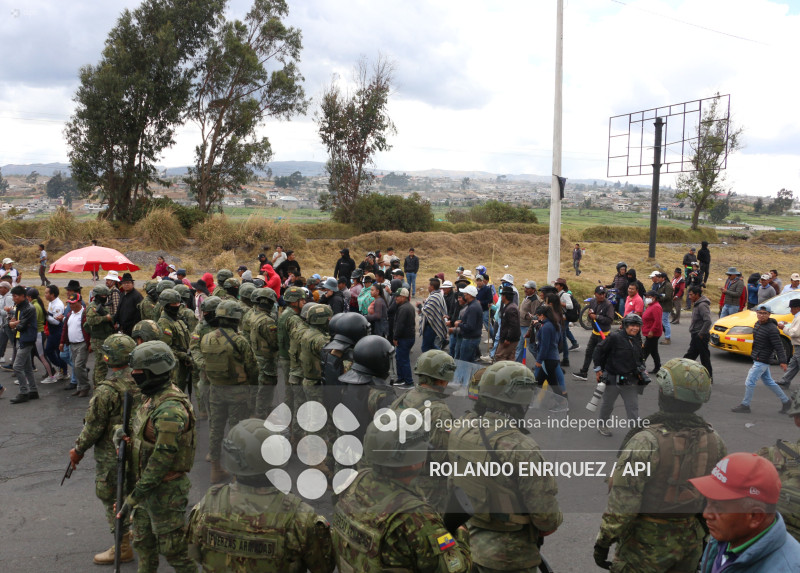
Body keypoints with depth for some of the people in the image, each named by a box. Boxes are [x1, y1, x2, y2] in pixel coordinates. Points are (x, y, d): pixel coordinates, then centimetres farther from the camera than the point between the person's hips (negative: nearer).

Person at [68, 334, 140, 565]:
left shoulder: (106, 391, -26)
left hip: (112, 456, -7)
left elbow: (93, 427, -17)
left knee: (113, 500, 9)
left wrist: (78, 450, -1)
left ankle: (122, 548, 21)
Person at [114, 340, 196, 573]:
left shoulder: (170, 410, -29)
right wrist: (122, 432, -7)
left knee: (172, 546, 5)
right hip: (148, 483, 10)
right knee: (143, 541, 25)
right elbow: (142, 430, 17)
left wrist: (134, 497, -23)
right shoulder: (152, 397, 3)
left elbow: (162, 460, -28)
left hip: (165, 490, -10)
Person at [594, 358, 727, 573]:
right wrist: (704, 535, 20)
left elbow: (623, 502, -23)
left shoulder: (646, 442, -26)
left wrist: (603, 542, -11)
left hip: (648, 545, -6)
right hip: (691, 542, 6)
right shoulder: (714, 441, -6)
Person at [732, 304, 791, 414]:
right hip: (757, 359, 9)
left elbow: (779, 346, -19)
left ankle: (745, 405, 7)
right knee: (768, 382, 19)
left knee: (749, 382, -4)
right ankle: (785, 401, 31)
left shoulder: (771, 329, -19)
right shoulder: (758, 324, 8)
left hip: (762, 361, -9)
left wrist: (782, 361, -23)